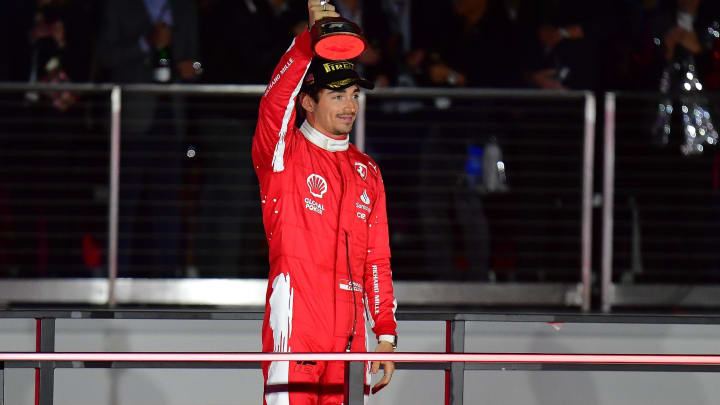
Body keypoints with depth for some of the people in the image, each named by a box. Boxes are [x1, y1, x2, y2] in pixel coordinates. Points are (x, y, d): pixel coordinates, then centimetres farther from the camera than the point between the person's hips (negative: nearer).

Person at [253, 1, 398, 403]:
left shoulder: (367, 172, 18)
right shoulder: (284, 155, 2)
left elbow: (377, 261, 17)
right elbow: (275, 101, -19)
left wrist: (386, 335, 10)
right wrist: (313, 36, -29)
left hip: (349, 335, 5)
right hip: (294, 323, -5)